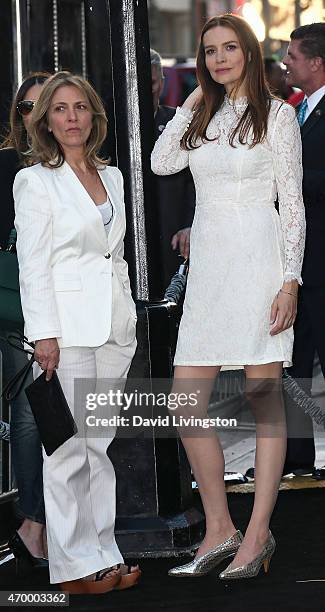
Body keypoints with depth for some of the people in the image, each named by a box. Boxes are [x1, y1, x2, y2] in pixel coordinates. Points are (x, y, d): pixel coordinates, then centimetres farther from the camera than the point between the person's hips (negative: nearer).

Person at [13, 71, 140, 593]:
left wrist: (126, 317, 15)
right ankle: (74, 565, 0)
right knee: (69, 448, -5)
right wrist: (44, 334, -14)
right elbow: (33, 266, -8)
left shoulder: (112, 177, 15)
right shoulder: (35, 182, -3)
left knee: (101, 445, 9)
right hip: (67, 326, -6)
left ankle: (103, 555, 14)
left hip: (114, 325, 6)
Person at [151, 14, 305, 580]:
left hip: (258, 258, -5)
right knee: (185, 398, -1)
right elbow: (161, 162, 1)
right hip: (207, 262, 6)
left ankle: (257, 534, 0)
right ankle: (219, 530, 8)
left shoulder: (277, 114, 2)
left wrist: (290, 280, -10)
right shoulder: (203, 117, 17)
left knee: (264, 394, -4)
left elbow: (292, 202, -2)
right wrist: (193, 101, 6)